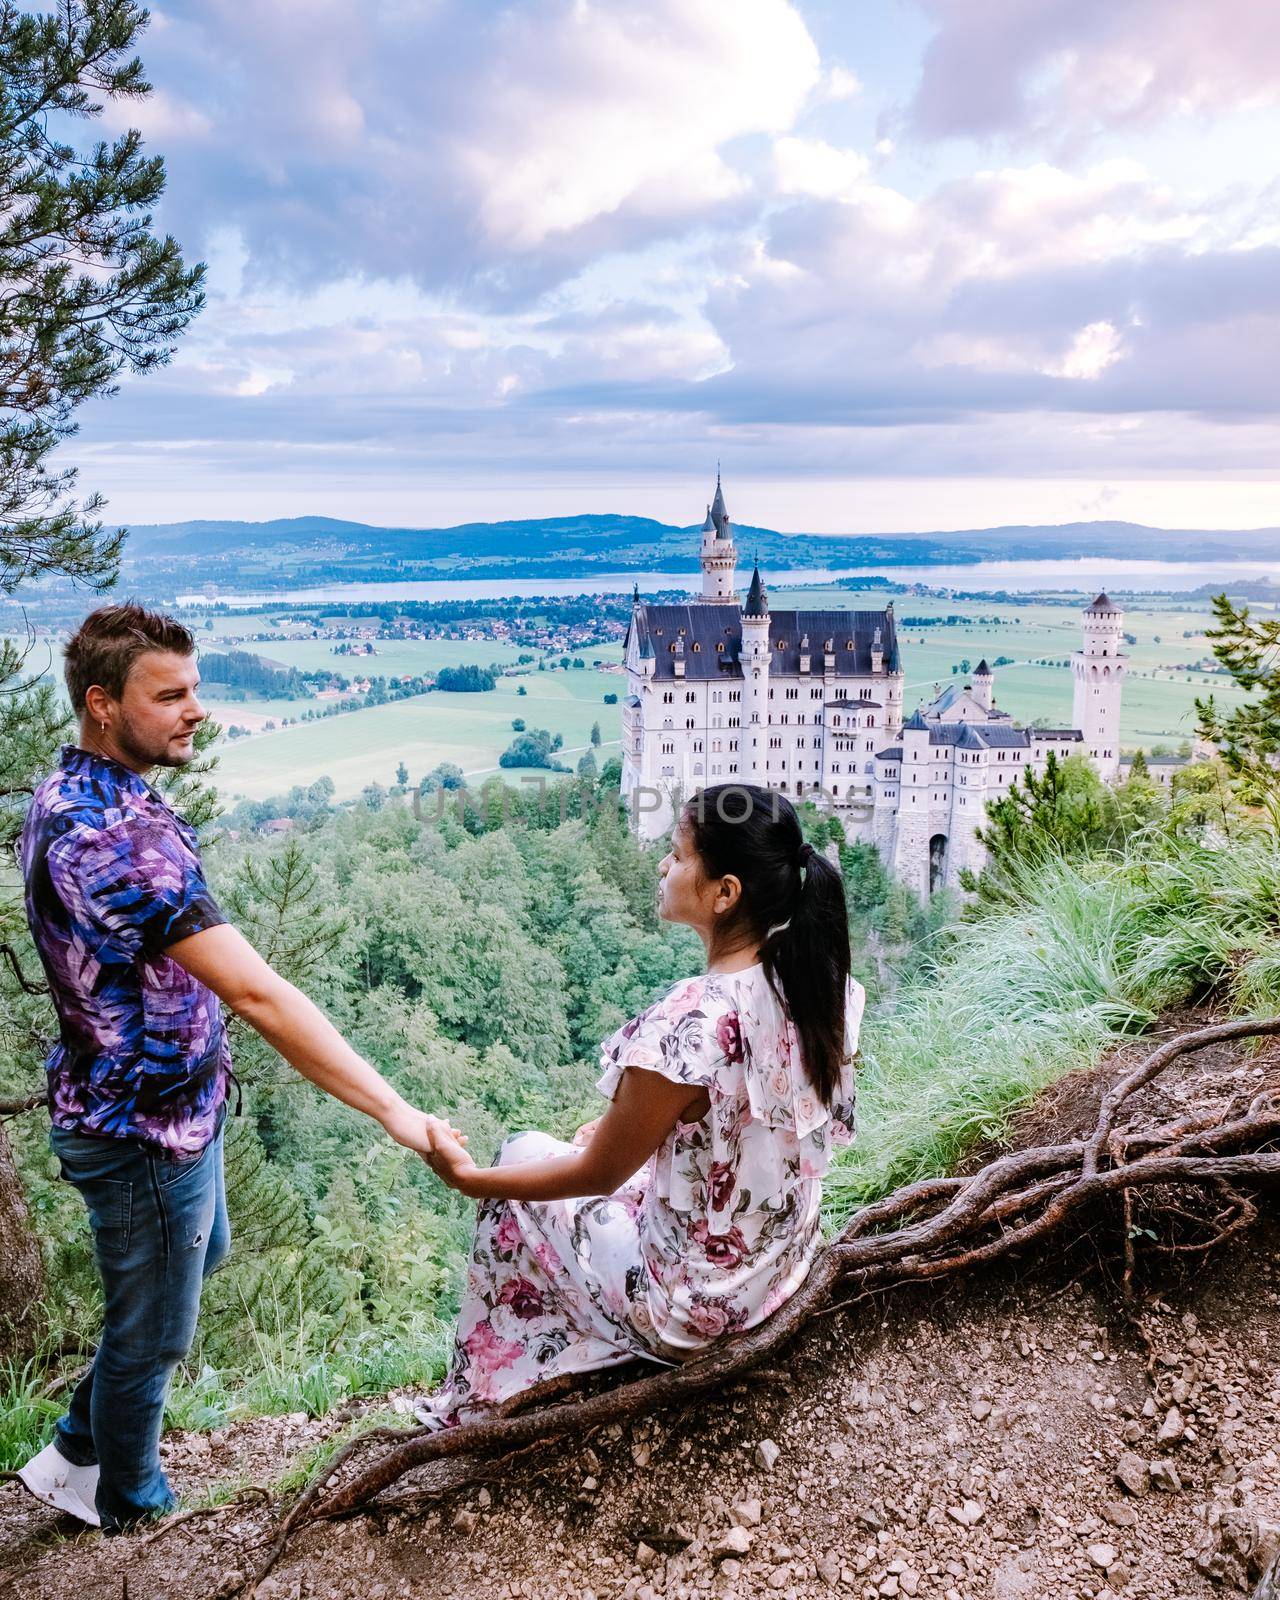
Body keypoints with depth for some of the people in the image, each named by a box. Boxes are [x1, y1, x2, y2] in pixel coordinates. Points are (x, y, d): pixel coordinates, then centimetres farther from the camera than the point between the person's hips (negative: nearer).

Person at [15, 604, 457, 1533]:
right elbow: (258, 994, -39)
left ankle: (82, 1448, 47)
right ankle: (127, 1505, 41)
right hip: (146, 1125, -10)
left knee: (199, 1257, 31)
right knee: (154, 1330, 14)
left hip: (139, 1097, 10)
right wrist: (394, 1111, -38)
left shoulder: (63, 795, 0)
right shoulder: (125, 835, -33)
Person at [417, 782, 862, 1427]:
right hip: (784, 1266, 6)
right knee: (637, 1141, 26)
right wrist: (621, 1124, 13)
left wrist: (467, 1178, -3)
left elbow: (599, 1172, -18)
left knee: (525, 1154, 13)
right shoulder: (822, 982, -11)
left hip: (692, 1305, -6)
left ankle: (480, 1401, 34)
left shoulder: (687, 1023, -33)